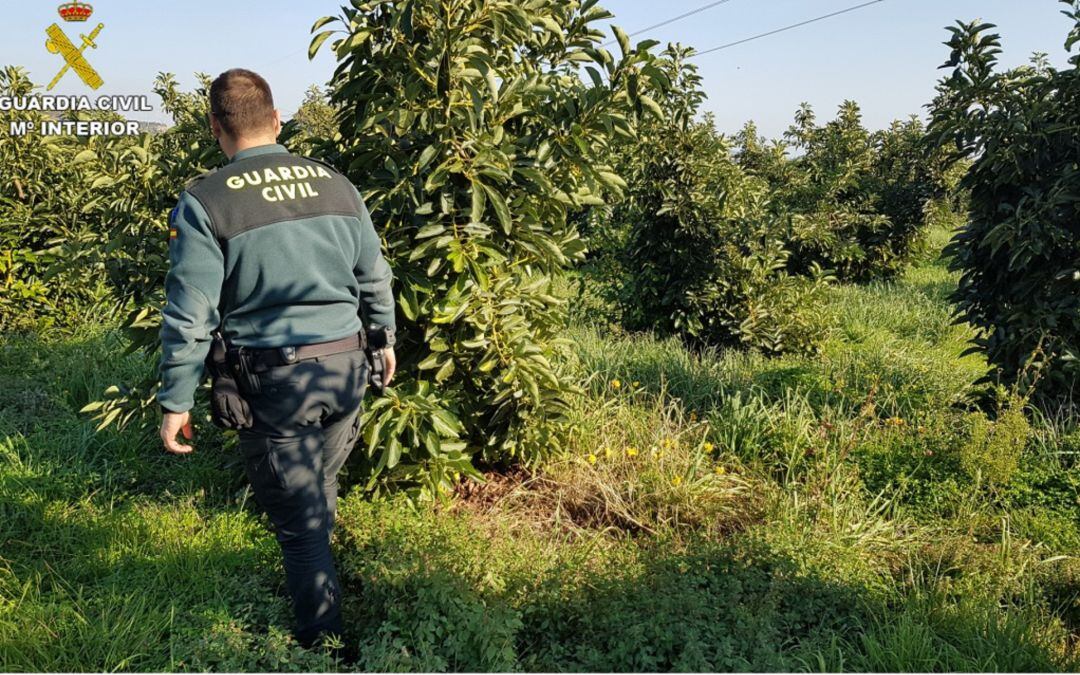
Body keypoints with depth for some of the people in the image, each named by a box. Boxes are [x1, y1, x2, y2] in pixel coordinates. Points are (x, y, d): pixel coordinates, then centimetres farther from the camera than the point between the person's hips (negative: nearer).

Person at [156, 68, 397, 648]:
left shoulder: (205, 201, -10)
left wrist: (175, 403, -2)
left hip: (272, 380, -4)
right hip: (346, 366, 5)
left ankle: (322, 643, 22)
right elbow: (375, 277, 12)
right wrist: (385, 338, 27)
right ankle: (317, 578, 46)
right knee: (320, 491, 25)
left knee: (298, 520, 9)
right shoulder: (335, 184, 4)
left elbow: (190, 315, -11)